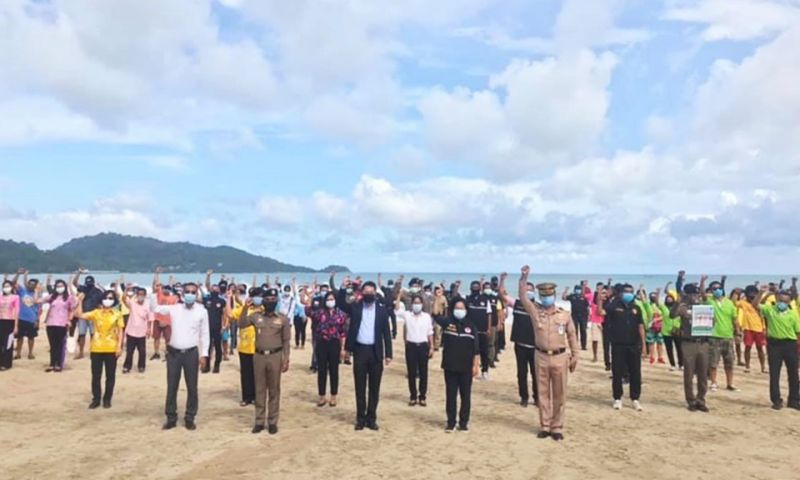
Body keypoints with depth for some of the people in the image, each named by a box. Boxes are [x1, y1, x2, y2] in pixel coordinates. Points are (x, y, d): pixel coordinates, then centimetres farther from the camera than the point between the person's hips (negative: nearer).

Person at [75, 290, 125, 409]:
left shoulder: (117, 314, 1)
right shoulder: (96, 313, 4)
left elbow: (120, 331, 1)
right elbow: (80, 315, -8)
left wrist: (119, 346, -6)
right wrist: (80, 301, -12)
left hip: (111, 349, -1)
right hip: (96, 349, 1)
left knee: (110, 376, 6)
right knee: (96, 375, 7)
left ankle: (107, 399, 18)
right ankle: (96, 399, 19)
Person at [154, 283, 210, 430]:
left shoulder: (202, 311, -3)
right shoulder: (173, 308, 0)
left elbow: (205, 334, 1)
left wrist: (204, 354, -3)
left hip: (191, 353, -1)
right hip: (173, 352, 1)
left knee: (192, 387, 5)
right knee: (171, 387, 8)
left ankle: (189, 418, 19)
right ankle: (171, 418, 21)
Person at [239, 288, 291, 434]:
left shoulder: (283, 318, -2)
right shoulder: (256, 316, 3)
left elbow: (286, 341, 1)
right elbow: (241, 324, -2)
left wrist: (286, 360, -4)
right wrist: (246, 308, -12)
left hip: (275, 356, -2)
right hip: (259, 356, 2)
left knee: (274, 390, 6)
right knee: (260, 390, 9)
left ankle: (272, 422, 16)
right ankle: (259, 421, 19)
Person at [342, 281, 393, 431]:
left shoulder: (382, 310, 2)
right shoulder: (355, 307, 4)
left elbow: (387, 333, 2)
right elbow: (340, 303, -9)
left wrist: (388, 354, -1)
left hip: (376, 352, 0)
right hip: (360, 351, 0)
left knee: (374, 387, 7)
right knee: (360, 387, 7)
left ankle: (371, 418, 19)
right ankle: (360, 418, 18)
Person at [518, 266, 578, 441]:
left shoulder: (564, 315, 1)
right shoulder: (535, 311, -1)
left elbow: (571, 335, 8)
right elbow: (523, 296, -12)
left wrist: (574, 356, 5)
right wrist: (524, 277, -22)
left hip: (560, 357, 0)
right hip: (541, 357, 0)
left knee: (559, 394, 7)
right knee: (543, 393, 9)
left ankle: (557, 427, 18)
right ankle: (545, 426, 21)